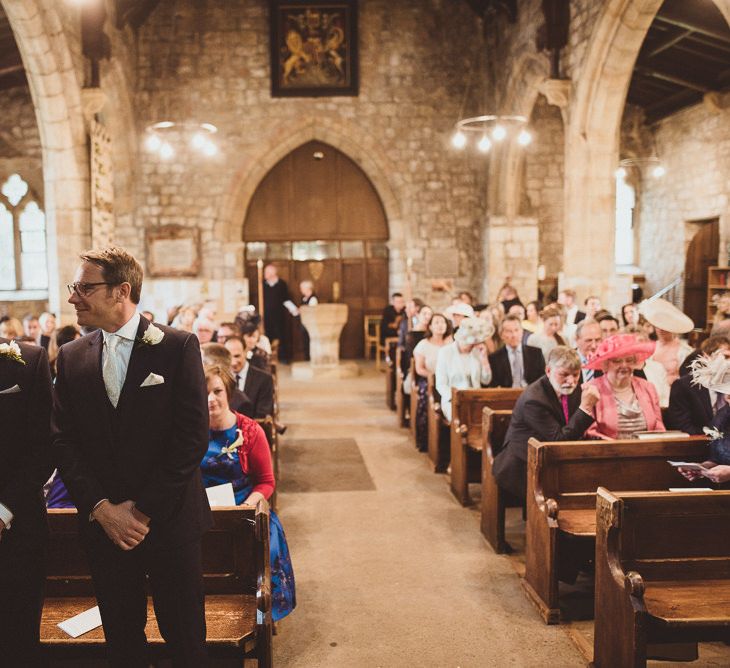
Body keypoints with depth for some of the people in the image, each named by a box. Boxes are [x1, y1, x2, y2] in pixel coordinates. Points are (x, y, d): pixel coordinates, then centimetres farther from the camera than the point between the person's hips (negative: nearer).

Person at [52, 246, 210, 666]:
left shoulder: (178, 347, -8)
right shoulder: (72, 357, 6)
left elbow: (193, 437, -12)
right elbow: (64, 442, 3)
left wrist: (145, 509, -12)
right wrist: (100, 508, -9)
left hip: (170, 521, -3)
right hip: (102, 523, 4)